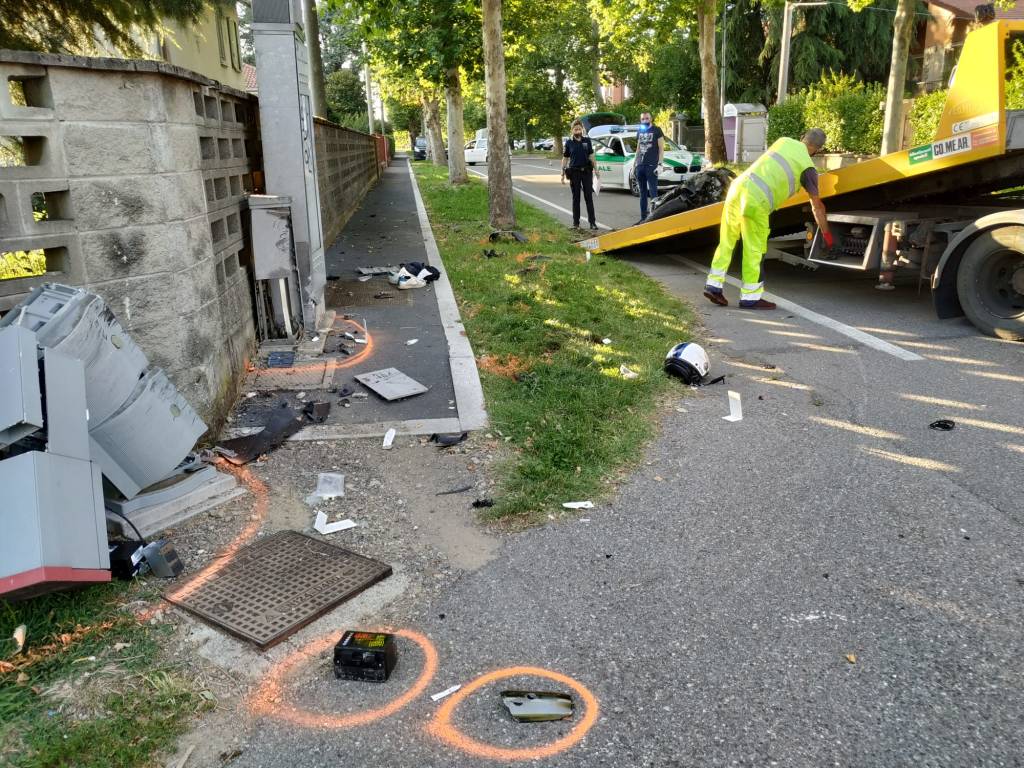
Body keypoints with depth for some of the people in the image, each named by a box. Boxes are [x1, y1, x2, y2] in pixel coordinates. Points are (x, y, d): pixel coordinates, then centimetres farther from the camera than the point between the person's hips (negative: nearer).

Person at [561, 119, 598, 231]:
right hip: (574, 172, 0)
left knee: (589, 197, -1)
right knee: (576, 198, 4)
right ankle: (576, 223, 10)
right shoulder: (569, 143, 3)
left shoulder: (587, 140, 6)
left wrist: (595, 170, 3)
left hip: (587, 171, 1)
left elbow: (591, 156, 8)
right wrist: (563, 173, -3)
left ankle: (592, 222, 1)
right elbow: (565, 159, 4)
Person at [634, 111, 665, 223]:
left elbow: (661, 148, -3)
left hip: (651, 166, -6)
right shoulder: (639, 131, 17)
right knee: (642, 193, 8)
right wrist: (635, 163, 18)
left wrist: (659, 164, -13)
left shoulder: (657, 130, 1)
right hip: (640, 166, 6)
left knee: (653, 192, -10)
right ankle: (643, 217, 12)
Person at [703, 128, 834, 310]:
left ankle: (714, 285, 15)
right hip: (756, 202, -6)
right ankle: (750, 297, 10)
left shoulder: (784, 141, 20)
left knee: (727, 242, 14)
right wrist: (826, 234, 24)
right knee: (755, 250, 4)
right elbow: (817, 206, 12)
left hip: (737, 187, 6)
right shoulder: (808, 167, 7)